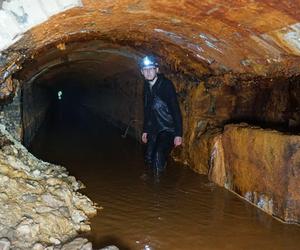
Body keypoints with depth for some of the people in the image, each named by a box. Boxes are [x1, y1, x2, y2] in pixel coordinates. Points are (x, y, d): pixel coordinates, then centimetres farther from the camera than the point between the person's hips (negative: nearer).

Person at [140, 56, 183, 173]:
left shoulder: (166, 85, -15)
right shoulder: (147, 87, 6)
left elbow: (175, 110, -18)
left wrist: (178, 134, -21)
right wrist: (145, 130, 18)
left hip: (169, 129, -7)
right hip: (155, 129, 7)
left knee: (158, 156, -23)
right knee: (149, 158, 7)